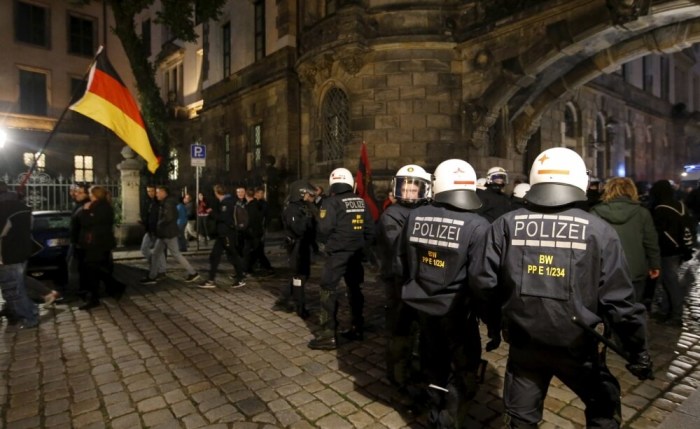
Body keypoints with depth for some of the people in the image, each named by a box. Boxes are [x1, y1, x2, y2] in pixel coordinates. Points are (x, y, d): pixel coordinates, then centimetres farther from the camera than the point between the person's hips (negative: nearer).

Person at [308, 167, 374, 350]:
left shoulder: (331, 202, -12)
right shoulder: (360, 202, 5)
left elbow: (324, 228, -18)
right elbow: (370, 228, 6)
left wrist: (328, 242, 2)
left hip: (338, 253, -6)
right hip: (356, 253, 6)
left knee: (328, 291, 0)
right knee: (355, 289, 17)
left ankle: (328, 335, 1)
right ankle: (357, 329, 27)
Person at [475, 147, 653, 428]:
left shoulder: (506, 225, -7)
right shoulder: (598, 230, -10)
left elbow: (486, 284, -6)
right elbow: (618, 298, -9)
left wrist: (494, 326, 10)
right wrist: (638, 350, 6)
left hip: (524, 342, 1)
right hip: (576, 345, -1)